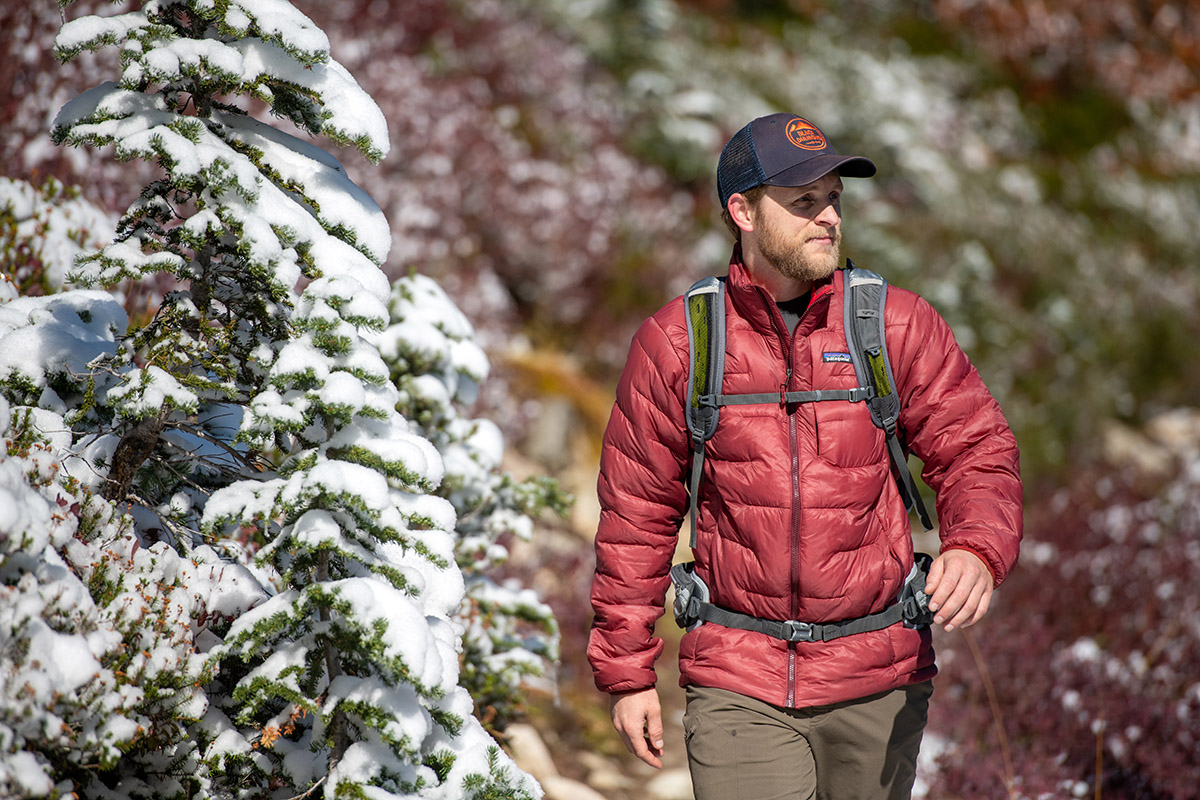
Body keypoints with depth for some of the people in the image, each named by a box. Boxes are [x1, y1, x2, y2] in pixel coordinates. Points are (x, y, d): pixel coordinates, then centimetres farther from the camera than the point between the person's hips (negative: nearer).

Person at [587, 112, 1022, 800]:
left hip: (878, 685, 2)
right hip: (737, 685, -1)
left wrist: (977, 549, -20)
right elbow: (637, 509, 5)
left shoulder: (898, 325, 0)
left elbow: (977, 451, 2)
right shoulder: (675, 343, -1)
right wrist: (627, 671, 5)